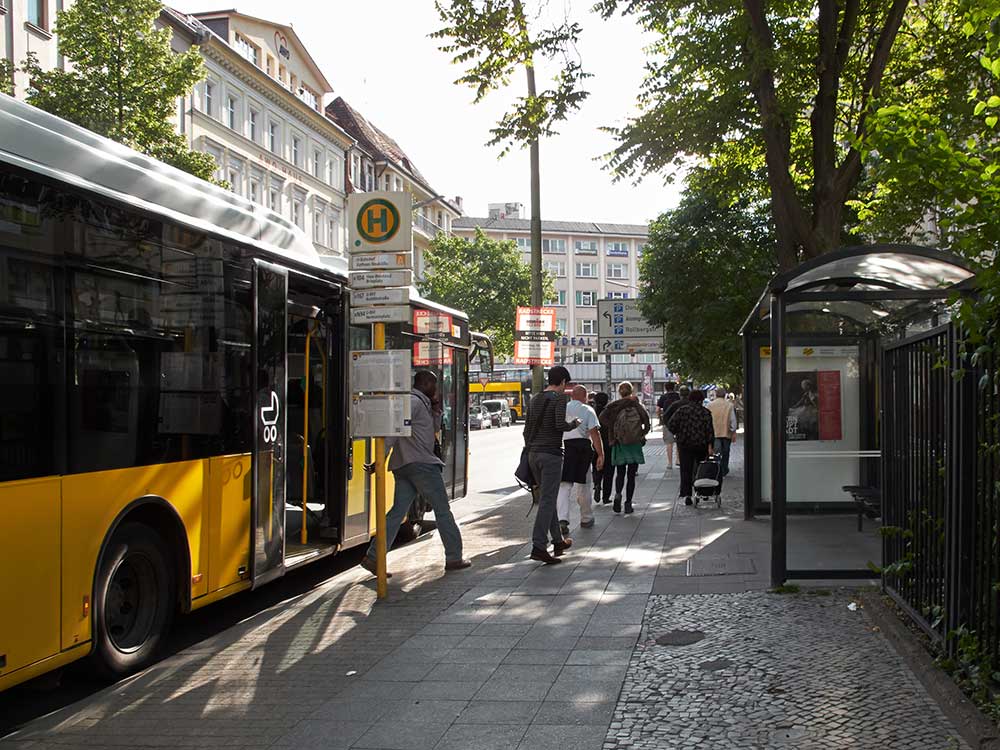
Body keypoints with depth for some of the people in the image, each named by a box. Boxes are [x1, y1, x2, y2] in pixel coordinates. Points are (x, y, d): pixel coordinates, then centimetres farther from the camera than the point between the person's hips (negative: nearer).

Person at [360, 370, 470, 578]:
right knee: (442, 509, 2)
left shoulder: (421, 404, 21)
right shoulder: (414, 401, -10)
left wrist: (436, 409, 13)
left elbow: (434, 429, 27)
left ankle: (373, 558, -2)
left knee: (398, 511, 4)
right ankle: (454, 558, 9)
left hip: (403, 466, 10)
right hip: (421, 464, -9)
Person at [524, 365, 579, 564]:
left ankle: (558, 541, 27)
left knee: (547, 498, 17)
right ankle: (538, 546, -12)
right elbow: (560, 425, -21)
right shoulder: (560, 398, -8)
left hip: (533, 453, 8)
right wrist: (574, 424, -2)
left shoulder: (535, 399, 14)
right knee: (547, 501, -7)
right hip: (551, 454, -8)